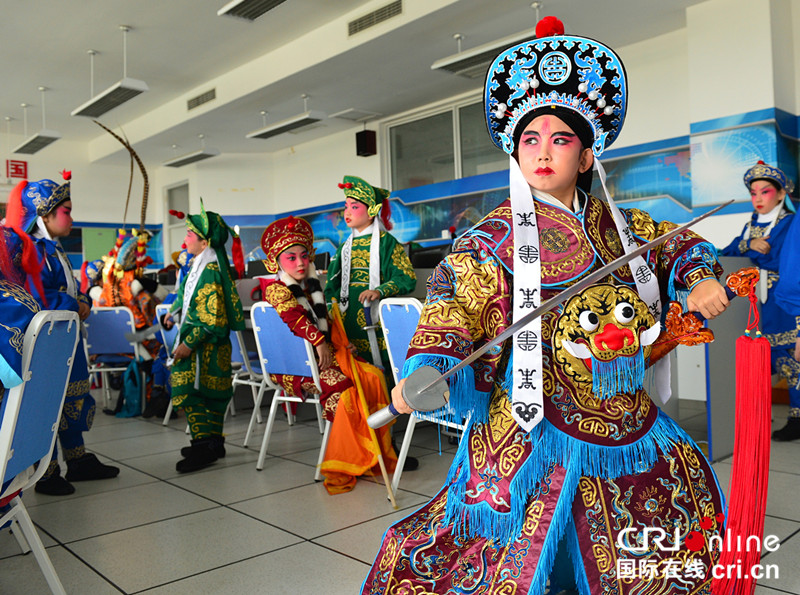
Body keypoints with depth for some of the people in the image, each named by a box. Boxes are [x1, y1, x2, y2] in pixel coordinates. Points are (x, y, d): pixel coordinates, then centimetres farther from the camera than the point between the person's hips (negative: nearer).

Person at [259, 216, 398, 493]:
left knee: (372, 375, -11)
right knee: (340, 387, -30)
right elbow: (294, 317, -23)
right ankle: (343, 462, -19)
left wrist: (341, 342, 7)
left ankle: (379, 450, -4)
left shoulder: (311, 287, 19)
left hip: (324, 354, 8)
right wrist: (320, 342, -32)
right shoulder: (275, 288, -6)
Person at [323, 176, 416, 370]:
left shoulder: (385, 241, 0)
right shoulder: (346, 246, 17)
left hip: (376, 319, -5)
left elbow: (407, 278, -9)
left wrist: (380, 291, -24)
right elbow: (333, 284, 18)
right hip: (349, 319, 5)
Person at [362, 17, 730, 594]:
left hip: (627, 420, 6)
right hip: (538, 424, -5)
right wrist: (425, 368, -33)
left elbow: (679, 243, 23)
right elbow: (457, 294, -17)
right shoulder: (499, 234, -7)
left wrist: (701, 277, 2)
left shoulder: (619, 223, 8)